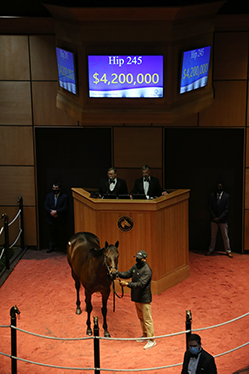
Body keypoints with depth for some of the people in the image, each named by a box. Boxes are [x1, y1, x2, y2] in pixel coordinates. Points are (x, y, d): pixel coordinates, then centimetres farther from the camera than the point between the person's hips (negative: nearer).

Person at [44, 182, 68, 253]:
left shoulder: (64, 196, -5)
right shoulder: (49, 195, 6)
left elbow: (64, 207, -13)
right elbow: (46, 206, 0)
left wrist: (56, 211, -23)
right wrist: (51, 212, -17)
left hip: (60, 219, -3)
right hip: (51, 219, 3)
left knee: (61, 234, 6)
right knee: (51, 234, 12)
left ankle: (63, 247, 19)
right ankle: (52, 247, 23)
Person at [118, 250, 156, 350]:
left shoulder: (147, 270, -22)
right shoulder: (135, 266, 6)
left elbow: (140, 284, -29)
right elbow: (127, 274, 8)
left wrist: (127, 284, -36)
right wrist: (117, 273, -8)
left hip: (144, 299, -9)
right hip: (136, 298, 9)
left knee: (147, 319, -2)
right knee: (140, 317, 21)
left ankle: (151, 340, 6)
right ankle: (145, 335, 37)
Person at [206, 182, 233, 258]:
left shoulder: (227, 196, -6)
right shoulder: (212, 195, 0)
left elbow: (227, 209, -9)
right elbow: (210, 208, 1)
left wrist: (219, 218, -14)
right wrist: (214, 217, -9)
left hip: (223, 219, -2)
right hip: (214, 219, 2)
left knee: (225, 236, 5)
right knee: (213, 236, 12)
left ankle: (228, 251, 14)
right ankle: (211, 250, 23)